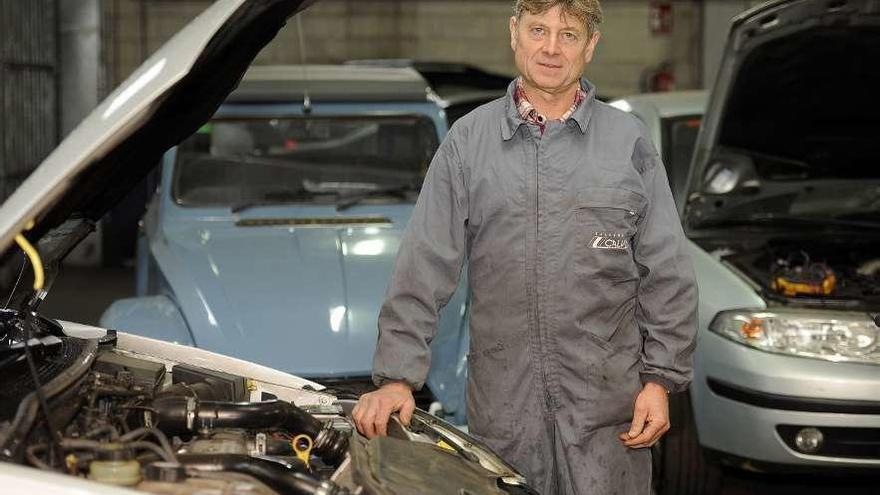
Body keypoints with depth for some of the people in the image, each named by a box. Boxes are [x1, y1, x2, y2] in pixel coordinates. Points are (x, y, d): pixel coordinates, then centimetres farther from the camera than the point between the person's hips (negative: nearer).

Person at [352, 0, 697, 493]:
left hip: (607, 398, 0)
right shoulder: (468, 141, 4)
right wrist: (397, 376, -7)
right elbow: (424, 269, 1)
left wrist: (662, 379, -2)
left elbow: (667, 275, 5)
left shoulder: (629, 141, 4)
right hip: (503, 403, 1)